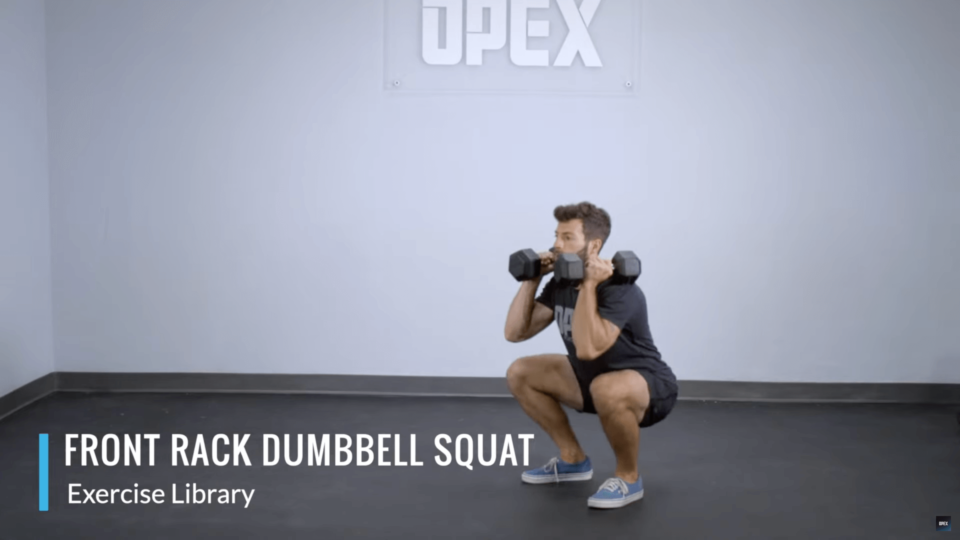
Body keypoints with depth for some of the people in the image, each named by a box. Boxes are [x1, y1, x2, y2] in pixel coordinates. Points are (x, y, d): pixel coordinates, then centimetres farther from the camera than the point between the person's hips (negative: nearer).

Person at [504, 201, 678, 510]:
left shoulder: (619, 290, -28)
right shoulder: (560, 285, -4)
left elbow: (587, 349, -41)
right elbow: (515, 332, -4)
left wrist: (588, 286, -37)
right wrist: (532, 279, -10)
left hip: (651, 387, -8)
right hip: (594, 380, 8)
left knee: (607, 389, -42)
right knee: (519, 374, 3)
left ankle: (628, 477, -14)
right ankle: (573, 460, 13)